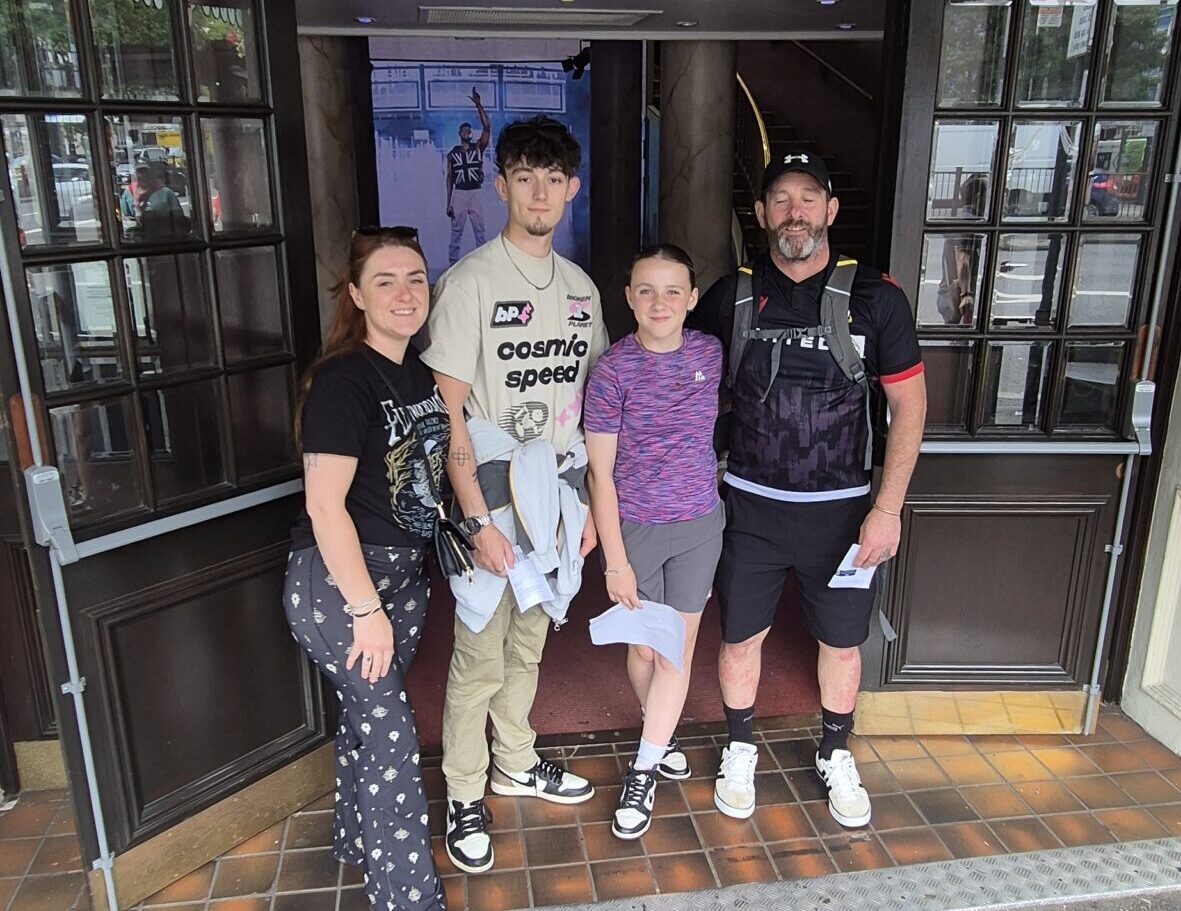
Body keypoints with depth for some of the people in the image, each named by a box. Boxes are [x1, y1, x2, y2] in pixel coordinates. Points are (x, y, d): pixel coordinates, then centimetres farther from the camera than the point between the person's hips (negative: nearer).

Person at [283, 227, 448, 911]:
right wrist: (367, 609, -21)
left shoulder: (421, 374, 5)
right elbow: (324, 505, -22)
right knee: (391, 734, -3)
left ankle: (361, 839, 41)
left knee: (369, 712, 21)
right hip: (337, 580, -7)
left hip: (406, 572, 8)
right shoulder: (342, 381, -19)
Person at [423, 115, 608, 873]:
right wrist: (478, 518, -17)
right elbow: (447, 411, -14)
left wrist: (591, 502, 10)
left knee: (527, 645, 20)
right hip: (494, 498, -5)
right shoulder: (471, 281, -11)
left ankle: (516, 763, 39)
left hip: (557, 496, 6)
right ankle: (465, 796, 24)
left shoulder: (580, 287, 8)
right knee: (480, 660, 4)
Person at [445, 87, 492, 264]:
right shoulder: (452, 153, 5)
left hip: (476, 193, 0)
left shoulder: (478, 147, 4)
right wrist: (448, 202, 2)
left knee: (479, 230, 3)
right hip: (459, 194, 0)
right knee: (456, 231, 3)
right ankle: (452, 260, 6)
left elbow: (487, 127, -10)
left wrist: (478, 105, -17)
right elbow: (449, 178, 7)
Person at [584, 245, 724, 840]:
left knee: (678, 649, 7)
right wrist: (615, 560, -13)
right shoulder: (613, 370, -15)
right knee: (644, 646, 13)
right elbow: (600, 472, -13)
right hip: (634, 527, -3)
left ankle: (642, 773, 22)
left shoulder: (710, 354, -4)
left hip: (699, 525, 3)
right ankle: (659, 735, 41)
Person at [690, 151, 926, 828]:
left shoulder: (876, 297, -7)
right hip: (752, 505, 1)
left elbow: (909, 403, -4)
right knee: (742, 636, 12)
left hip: (842, 508, 0)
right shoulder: (731, 296, -3)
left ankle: (836, 756, 40)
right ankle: (741, 750, 37)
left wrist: (888, 508, -9)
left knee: (842, 641, 14)